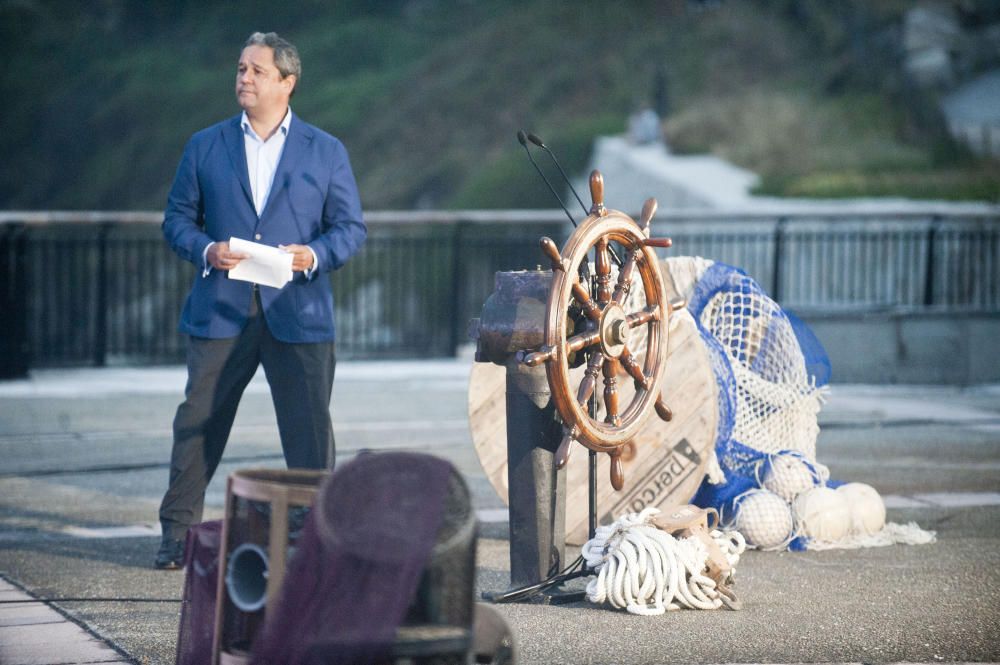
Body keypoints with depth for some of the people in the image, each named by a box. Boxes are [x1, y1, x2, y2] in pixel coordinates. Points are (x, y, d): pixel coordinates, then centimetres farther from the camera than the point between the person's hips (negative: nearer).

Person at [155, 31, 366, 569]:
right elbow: (177, 219, 9)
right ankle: (177, 531, 16)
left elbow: (351, 227, 6)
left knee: (309, 429, -1)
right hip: (220, 311, 1)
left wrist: (315, 255, -14)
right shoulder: (205, 146, 9)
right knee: (198, 423, 4)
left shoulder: (326, 152, 7)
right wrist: (205, 250, -11)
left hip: (298, 313, -1)